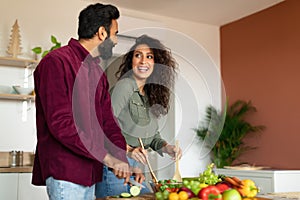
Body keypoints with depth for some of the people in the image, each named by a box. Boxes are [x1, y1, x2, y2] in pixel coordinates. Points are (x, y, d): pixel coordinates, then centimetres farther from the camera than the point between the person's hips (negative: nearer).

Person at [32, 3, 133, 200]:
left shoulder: (98, 73, 16)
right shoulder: (56, 62, -12)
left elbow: (108, 122, 14)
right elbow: (60, 123, -20)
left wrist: (123, 162, -1)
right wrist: (108, 158, -19)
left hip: (90, 172, 8)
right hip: (64, 172, -8)